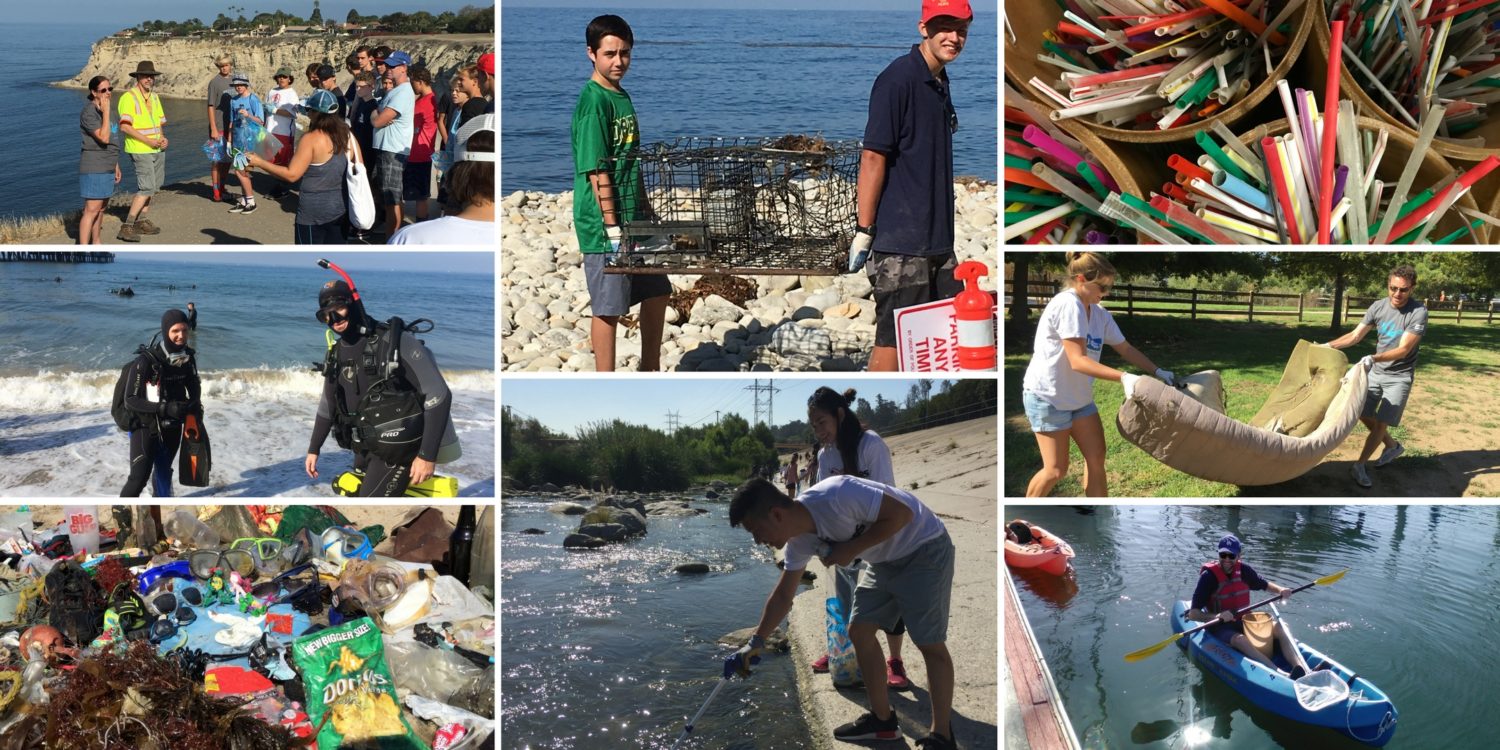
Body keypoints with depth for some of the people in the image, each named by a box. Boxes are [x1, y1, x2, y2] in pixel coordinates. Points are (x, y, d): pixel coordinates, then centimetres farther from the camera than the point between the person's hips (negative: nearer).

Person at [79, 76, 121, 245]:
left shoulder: (108, 108, 12)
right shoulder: (89, 112, -15)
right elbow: (103, 138, -25)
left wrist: (115, 166, 21)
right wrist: (105, 111, -22)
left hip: (107, 166, 9)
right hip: (94, 167, -9)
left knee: (101, 207, 14)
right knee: (92, 209, -11)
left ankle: (95, 244, 24)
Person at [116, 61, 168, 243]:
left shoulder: (154, 97, 13)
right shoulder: (129, 97, -13)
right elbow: (125, 126, -20)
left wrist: (163, 138, 0)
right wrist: (148, 141, -21)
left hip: (157, 149, 9)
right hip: (140, 150, -9)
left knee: (152, 187, 14)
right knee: (147, 188, -15)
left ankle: (141, 221, 25)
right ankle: (127, 227, -14)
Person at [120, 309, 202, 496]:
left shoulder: (188, 357, -6)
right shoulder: (146, 361, -24)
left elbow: (194, 387, 11)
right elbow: (130, 400, -22)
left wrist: (194, 405, -11)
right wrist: (165, 408, -32)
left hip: (172, 427, 6)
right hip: (146, 427, -5)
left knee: (163, 470, 23)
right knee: (139, 477, -14)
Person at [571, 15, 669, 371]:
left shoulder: (622, 97, 11)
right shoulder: (594, 100, -15)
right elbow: (597, 171, -19)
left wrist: (647, 215, 19)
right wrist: (612, 228, -20)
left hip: (634, 218, 9)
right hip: (605, 224, -9)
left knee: (656, 292, 16)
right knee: (609, 308, 0)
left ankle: (650, 371, 31)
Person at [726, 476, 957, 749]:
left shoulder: (835, 497, -34)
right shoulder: (798, 541, -5)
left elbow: (901, 513, -28)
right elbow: (783, 594, 6)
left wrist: (851, 550, -26)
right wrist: (756, 643, 0)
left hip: (924, 549, -8)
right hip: (886, 560, 9)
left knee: (930, 643, -6)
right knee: (859, 630, 7)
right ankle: (882, 720, 18)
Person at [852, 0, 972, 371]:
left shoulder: (940, 82, 14)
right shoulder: (897, 79, -13)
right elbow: (873, 157, -16)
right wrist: (864, 230, -18)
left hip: (938, 239, 9)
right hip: (900, 242, -9)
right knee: (892, 339, -4)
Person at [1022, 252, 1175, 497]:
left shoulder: (1100, 314, 4)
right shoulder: (1068, 305, -22)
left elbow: (1126, 349, 13)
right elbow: (1078, 361, -28)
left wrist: (1157, 371, 1)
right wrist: (1123, 378, -33)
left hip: (1078, 396, 8)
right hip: (1047, 396, -8)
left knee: (1096, 459, 5)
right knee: (1056, 469, -3)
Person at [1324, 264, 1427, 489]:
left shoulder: (1418, 312, -20)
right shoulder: (1378, 307, -6)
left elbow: (1403, 350, -26)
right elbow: (1355, 336, 2)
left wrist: (1374, 358, -40)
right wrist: (1328, 346, -11)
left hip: (1399, 377, -5)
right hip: (1376, 372, 5)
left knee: (1381, 422, -7)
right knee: (1363, 414, 12)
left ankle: (1360, 466, 2)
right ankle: (1393, 446, 35)